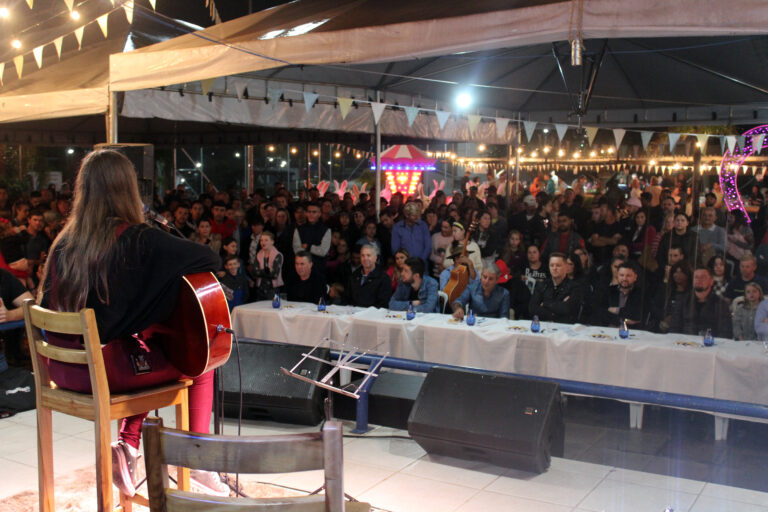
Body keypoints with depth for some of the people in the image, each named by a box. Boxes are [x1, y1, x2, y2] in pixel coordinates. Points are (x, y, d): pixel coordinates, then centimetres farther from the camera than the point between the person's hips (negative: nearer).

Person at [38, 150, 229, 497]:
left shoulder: (63, 243, 3)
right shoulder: (138, 240, -15)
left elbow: (49, 307, 12)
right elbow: (210, 259, -18)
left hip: (63, 371, 6)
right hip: (107, 368, -6)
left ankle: (126, 445, 20)